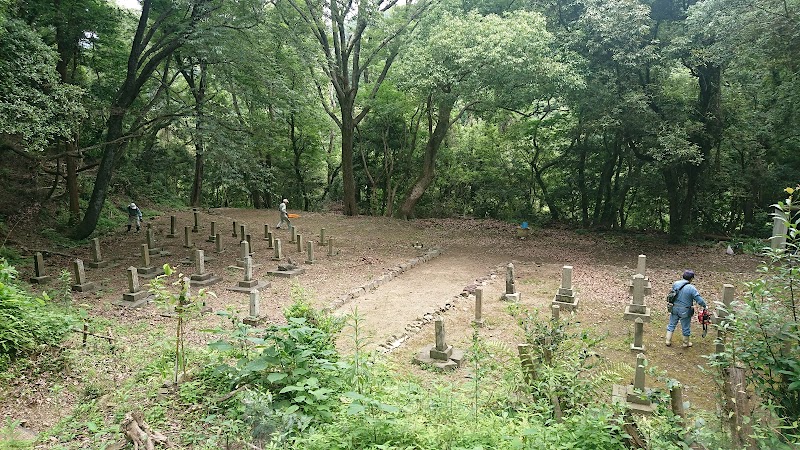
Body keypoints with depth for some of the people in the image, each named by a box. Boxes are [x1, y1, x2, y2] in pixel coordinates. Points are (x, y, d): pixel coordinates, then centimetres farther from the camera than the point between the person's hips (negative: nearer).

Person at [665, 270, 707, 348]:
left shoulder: (675, 284, -6)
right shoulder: (691, 288, -19)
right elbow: (699, 300, -16)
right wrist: (705, 306, 0)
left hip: (674, 308, 4)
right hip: (685, 311, -4)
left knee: (671, 324, 18)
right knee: (686, 327, 14)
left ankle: (668, 341, 25)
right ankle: (686, 343, 29)